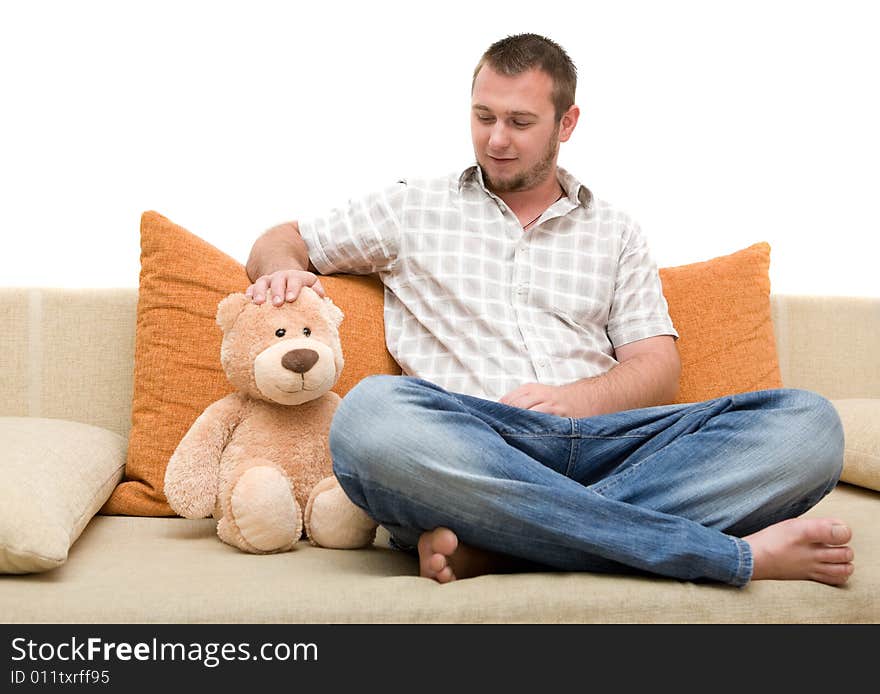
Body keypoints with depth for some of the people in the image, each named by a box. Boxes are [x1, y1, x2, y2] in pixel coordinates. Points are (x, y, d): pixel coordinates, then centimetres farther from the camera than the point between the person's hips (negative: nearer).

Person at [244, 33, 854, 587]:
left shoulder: (615, 233, 24)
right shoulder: (413, 209, 21)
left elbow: (658, 369, 14)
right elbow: (280, 242, 27)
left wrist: (573, 399, -8)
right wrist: (285, 269, 0)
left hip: (597, 440, 2)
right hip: (464, 444, -2)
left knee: (807, 423, -22)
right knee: (372, 413, -39)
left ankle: (492, 545, -35)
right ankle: (732, 553, -35)